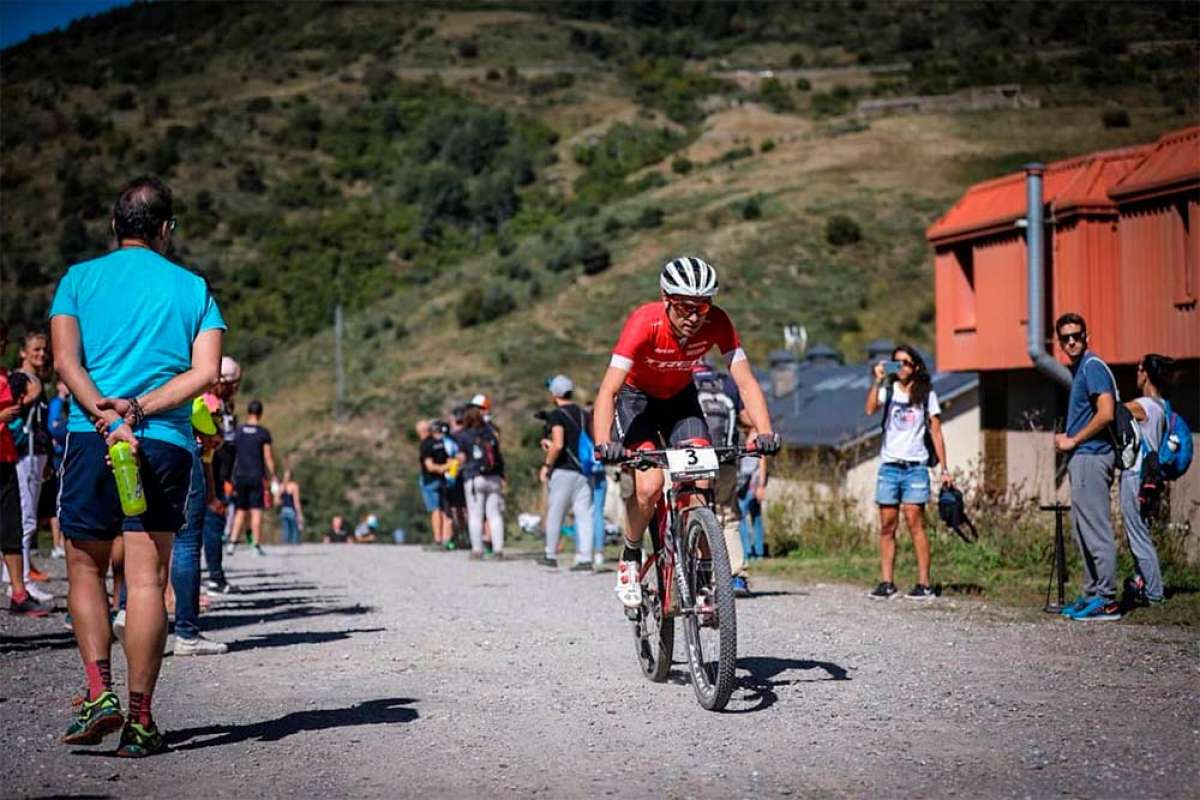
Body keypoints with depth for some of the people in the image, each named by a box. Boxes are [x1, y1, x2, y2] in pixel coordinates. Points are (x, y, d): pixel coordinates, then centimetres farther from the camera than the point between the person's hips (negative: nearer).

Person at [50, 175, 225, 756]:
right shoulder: (192, 288, 10)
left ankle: (100, 694, -2)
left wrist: (107, 418, -15)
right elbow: (205, 372, -4)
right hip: (166, 443, 0)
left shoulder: (80, 278, 8)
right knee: (147, 579, 1)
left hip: (90, 439, 0)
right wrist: (139, 409, -9)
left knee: (85, 569, 13)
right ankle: (139, 719, -1)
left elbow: (65, 361, -6)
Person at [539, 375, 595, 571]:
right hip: (584, 471, 6)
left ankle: (551, 555, 15)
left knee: (555, 514, 7)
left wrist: (546, 465, -10)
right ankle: (585, 558, -6)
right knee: (584, 514, 0)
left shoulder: (557, 415, -8)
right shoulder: (583, 414, 13)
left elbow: (558, 445, -19)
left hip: (563, 470, -6)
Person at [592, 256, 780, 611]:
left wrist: (765, 432, -40)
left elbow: (745, 381, -25)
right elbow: (608, 389, -39)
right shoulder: (644, 323, -34)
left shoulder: (717, 322, -26)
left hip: (681, 397, 3)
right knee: (650, 485, -22)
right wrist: (603, 444, -53)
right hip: (636, 397, -3)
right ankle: (630, 558, 4)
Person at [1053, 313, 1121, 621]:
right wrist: (1067, 439, 14)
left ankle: (1106, 601, -8)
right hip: (1081, 458, 11)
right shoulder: (1078, 370, 19)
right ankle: (1092, 595, 19)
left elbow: (1106, 413, -21)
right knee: (1083, 530, 13)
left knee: (1096, 531, -9)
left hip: (1090, 455, -11)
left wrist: (1073, 441, -12)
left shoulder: (1093, 366, -11)